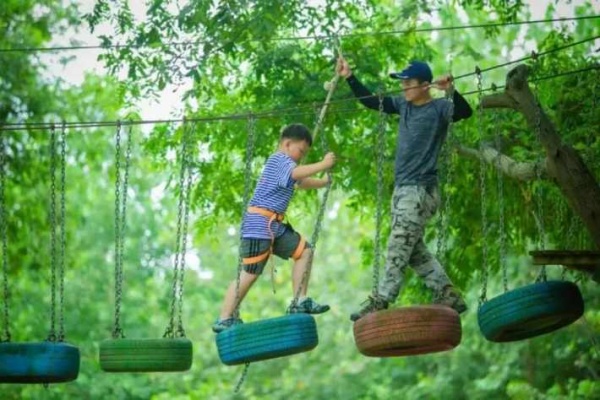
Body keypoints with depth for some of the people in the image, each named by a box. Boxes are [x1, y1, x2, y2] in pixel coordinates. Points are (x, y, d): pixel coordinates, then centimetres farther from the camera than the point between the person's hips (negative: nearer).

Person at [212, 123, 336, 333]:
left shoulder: (281, 163, 22)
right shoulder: (280, 159, -9)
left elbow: (301, 182, 36)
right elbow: (296, 173, -30)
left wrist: (325, 181, 28)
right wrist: (322, 164, -29)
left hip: (274, 225, 11)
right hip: (259, 223, -11)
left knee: (304, 251, 7)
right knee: (249, 273, -10)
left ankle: (299, 302, 7)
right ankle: (224, 319, -7)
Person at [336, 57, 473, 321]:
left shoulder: (439, 109, -10)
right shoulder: (403, 105, 10)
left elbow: (465, 112, -28)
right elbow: (370, 102, 17)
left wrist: (452, 91, -46)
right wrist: (349, 77, 10)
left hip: (420, 191, -8)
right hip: (402, 189, 8)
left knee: (398, 249, -7)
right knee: (413, 250, 11)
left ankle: (379, 304, -4)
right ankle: (448, 297, 15)